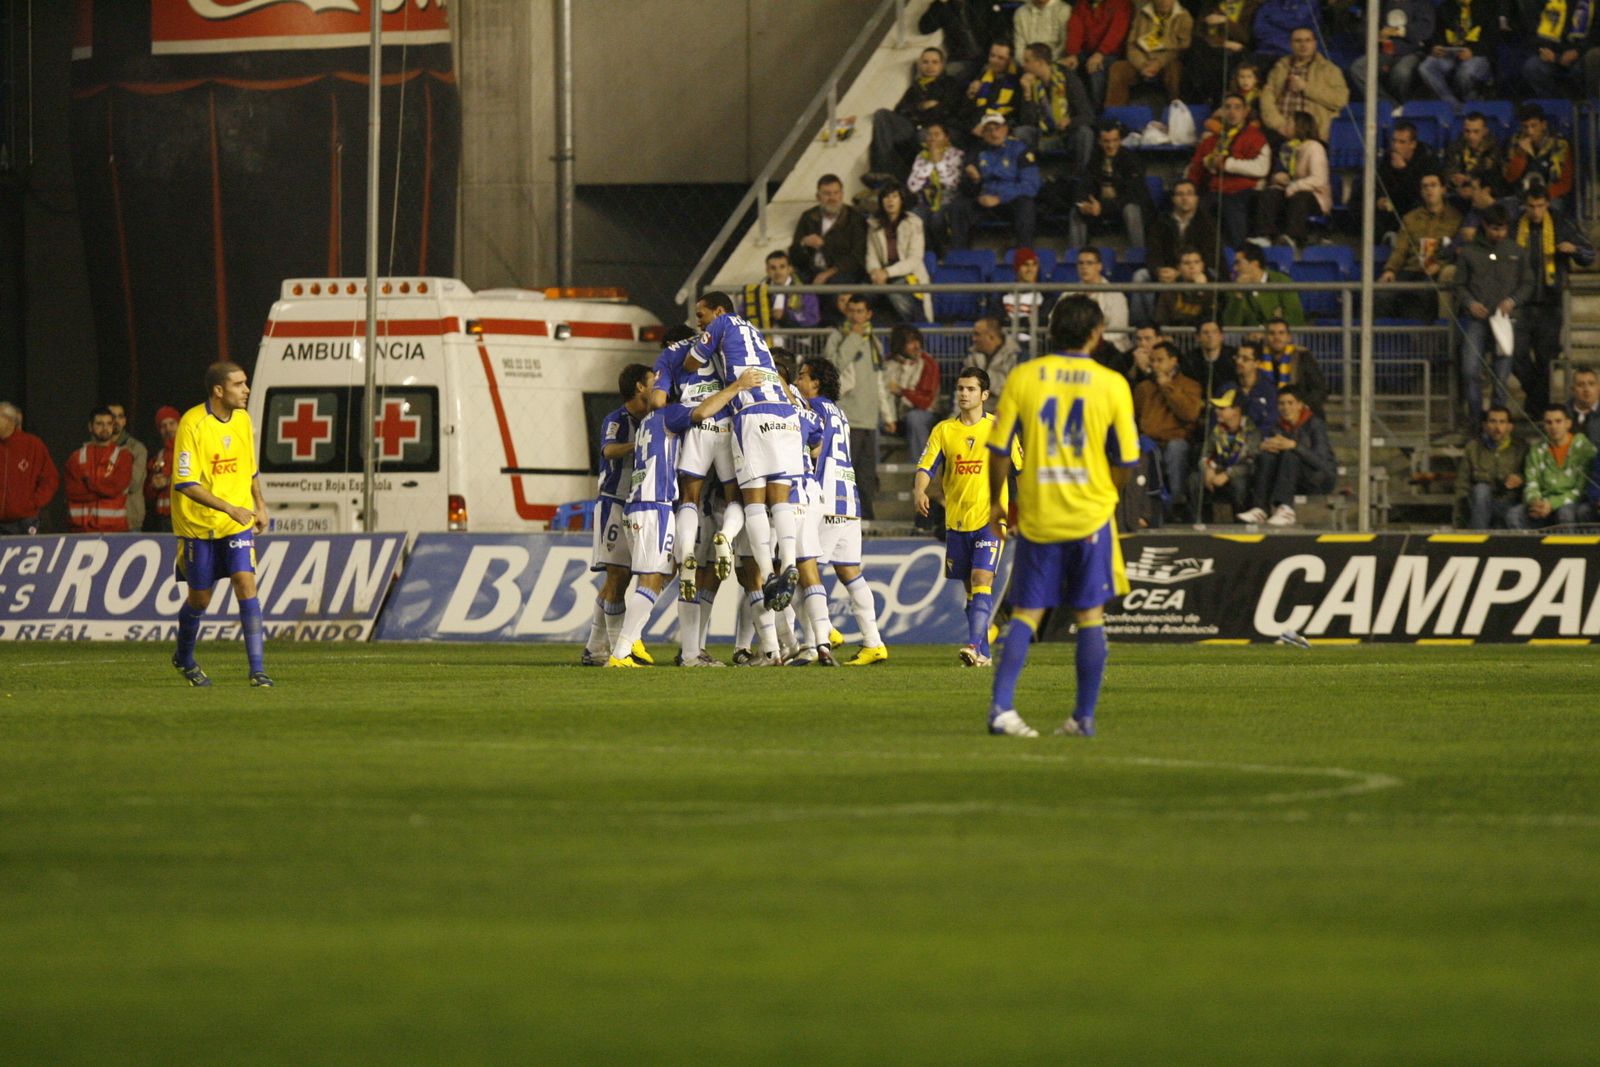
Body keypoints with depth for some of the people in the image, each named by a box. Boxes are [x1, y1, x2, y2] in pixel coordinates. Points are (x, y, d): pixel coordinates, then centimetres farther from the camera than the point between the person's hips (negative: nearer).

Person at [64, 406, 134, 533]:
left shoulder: (123, 456, 7)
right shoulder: (76, 457, 11)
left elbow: (116, 488, -7)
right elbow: (72, 492, -2)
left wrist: (89, 481, -1)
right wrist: (104, 488, -6)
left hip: (113, 528, -1)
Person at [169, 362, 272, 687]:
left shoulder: (243, 420, 3)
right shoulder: (192, 424, -17)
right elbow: (185, 483, -20)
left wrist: (259, 505, 12)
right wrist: (229, 508, -26)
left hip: (238, 523, 4)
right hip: (197, 523, -4)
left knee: (245, 583, -12)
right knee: (200, 597, 6)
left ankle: (257, 670, -13)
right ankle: (184, 658, 34)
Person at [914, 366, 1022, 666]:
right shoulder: (944, 430, 6)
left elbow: (1020, 469, 8)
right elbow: (926, 466, -2)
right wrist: (919, 491, -23)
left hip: (990, 519, -3)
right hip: (956, 520, 3)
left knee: (982, 580, -18)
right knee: (970, 588, 8)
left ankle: (975, 646, -27)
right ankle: (983, 653, 17)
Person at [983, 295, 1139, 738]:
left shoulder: (1023, 379, -2)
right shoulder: (1112, 385, -3)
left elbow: (999, 448, 0)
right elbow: (1126, 460, 0)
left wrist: (996, 502, 13)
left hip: (1036, 516, 1)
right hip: (1091, 515, -1)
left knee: (1025, 615, 6)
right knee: (1090, 616, 7)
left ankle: (1001, 706, -8)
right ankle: (1084, 717, 8)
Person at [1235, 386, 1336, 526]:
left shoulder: (1315, 424, -10)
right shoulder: (1279, 427, 6)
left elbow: (1321, 460, -22)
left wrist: (1294, 445, -34)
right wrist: (1265, 446, -25)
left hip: (1323, 479, -5)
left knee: (1289, 455, -31)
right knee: (1267, 456, -19)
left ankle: (1285, 509, -45)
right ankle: (1260, 508, -32)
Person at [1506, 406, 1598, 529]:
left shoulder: (1585, 448, -2)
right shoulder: (1537, 450, 10)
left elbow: (1582, 490, -9)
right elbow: (1531, 485, 3)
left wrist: (1552, 504, -22)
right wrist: (1535, 502, -22)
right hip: (1545, 503, 3)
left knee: (1565, 512, -39)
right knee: (1513, 515, -26)